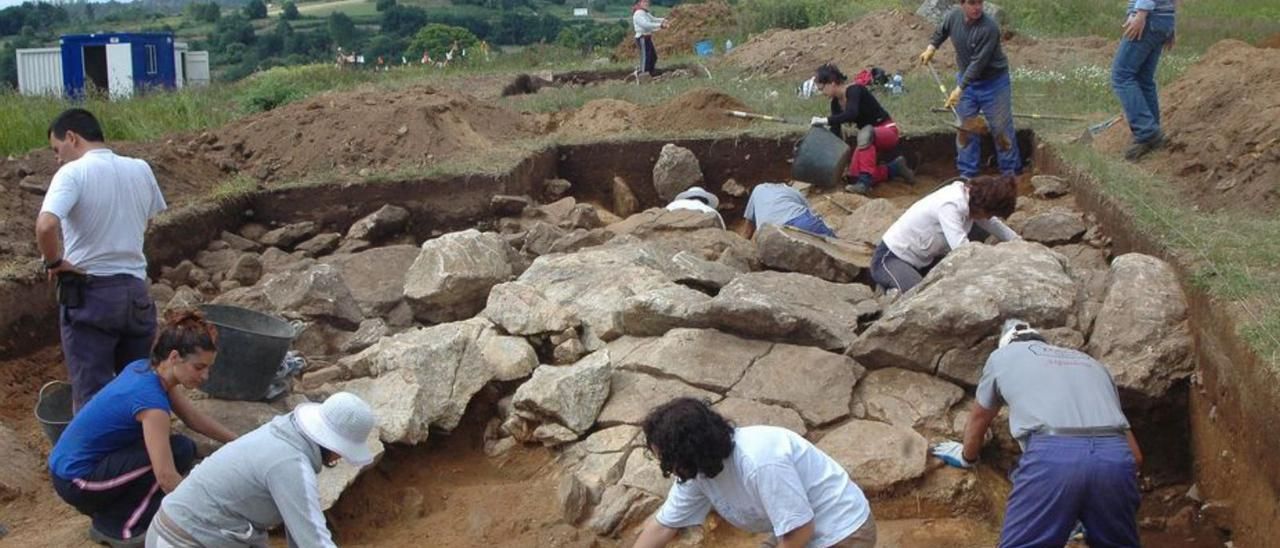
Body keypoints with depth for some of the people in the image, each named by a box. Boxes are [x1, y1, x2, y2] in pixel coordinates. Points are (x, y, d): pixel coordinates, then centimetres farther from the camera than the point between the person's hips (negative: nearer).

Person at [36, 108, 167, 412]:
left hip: (88, 294, -5)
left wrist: (54, 262, -11)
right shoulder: (141, 170, 5)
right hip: (136, 290, 5)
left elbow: (45, 225, -28)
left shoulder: (72, 174, -13)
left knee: (92, 392, 3)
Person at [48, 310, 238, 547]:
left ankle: (108, 507, 12)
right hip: (76, 480, -9)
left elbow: (192, 417, 12)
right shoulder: (150, 398, -27)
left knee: (177, 451, 8)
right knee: (179, 451, -16)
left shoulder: (146, 368, -2)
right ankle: (116, 524, -4)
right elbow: (167, 477, -32)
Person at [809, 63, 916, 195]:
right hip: (869, 138, 8)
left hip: (887, 131, -8)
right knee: (854, 176, -9)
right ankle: (896, 168, 9)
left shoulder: (854, 90, -21)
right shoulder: (836, 103, 1)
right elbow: (835, 133, 2)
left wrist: (825, 120, -40)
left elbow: (852, 114, -40)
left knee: (866, 132, -42)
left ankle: (865, 182, -40)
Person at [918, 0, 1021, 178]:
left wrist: (959, 89, -31)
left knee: (1001, 129, 4)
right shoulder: (953, 17, -12)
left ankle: (1011, 173, 19)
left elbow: (978, 63, -31)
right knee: (965, 129, 9)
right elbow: (941, 32, 14)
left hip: (993, 83, -5)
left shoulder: (989, 27, -30)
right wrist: (931, 48, 2)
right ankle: (967, 174, 21)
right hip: (966, 80, 5)